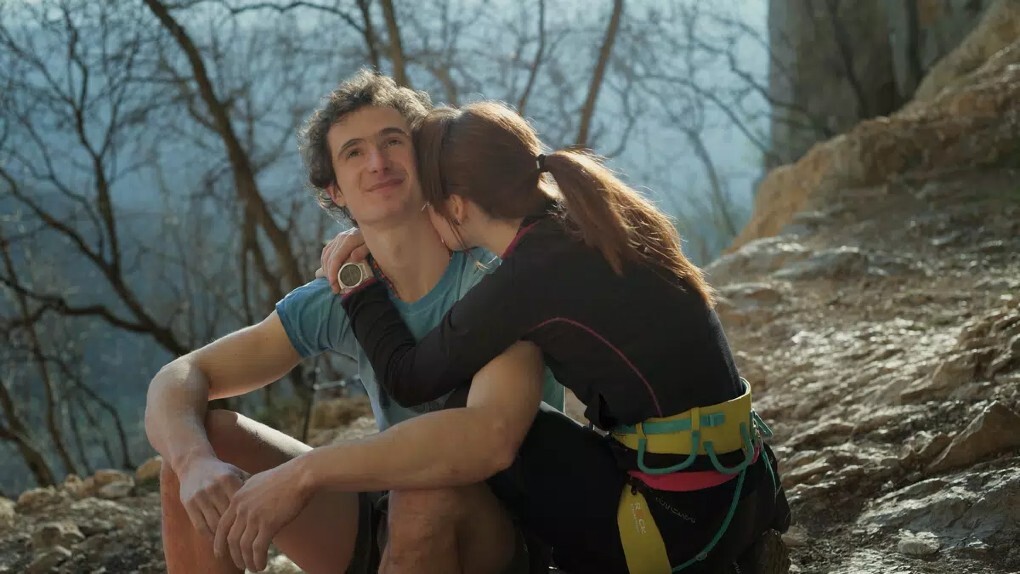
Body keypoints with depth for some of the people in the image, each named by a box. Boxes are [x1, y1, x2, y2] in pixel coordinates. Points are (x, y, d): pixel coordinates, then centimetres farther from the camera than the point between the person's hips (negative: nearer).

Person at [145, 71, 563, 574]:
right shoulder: (339, 304, -3)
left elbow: (491, 437, -38)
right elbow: (178, 380, -5)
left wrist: (303, 473, -37)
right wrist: (195, 462, -29)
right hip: (389, 533, 5)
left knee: (428, 488, -38)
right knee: (200, 438, -8)